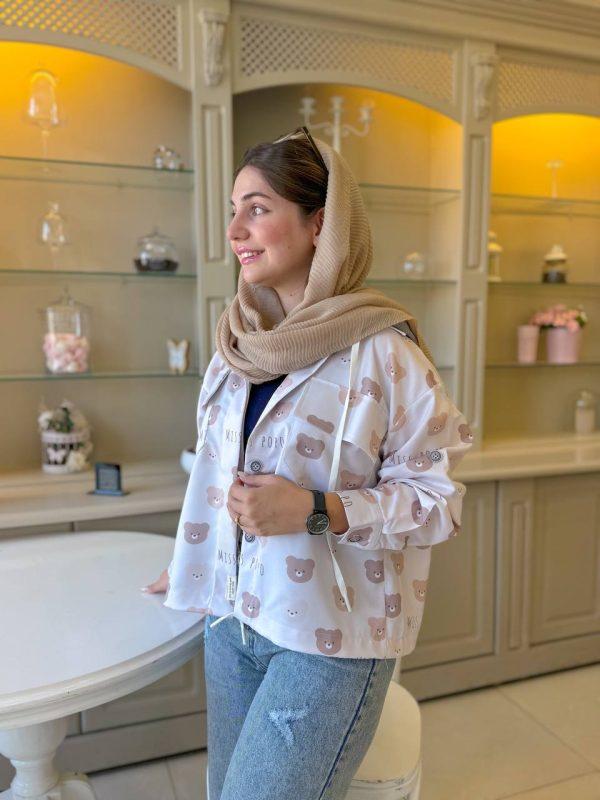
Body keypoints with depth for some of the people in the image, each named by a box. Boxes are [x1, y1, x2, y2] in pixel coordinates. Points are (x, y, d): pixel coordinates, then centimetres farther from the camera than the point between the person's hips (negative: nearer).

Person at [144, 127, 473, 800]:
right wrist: (192, 562, 22)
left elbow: (438, 499, -12)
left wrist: (315, 511, -24)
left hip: (329, 636, -5)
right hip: (233, 617, 6)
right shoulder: (239, 344, 3)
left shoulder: (382, 352, -16)